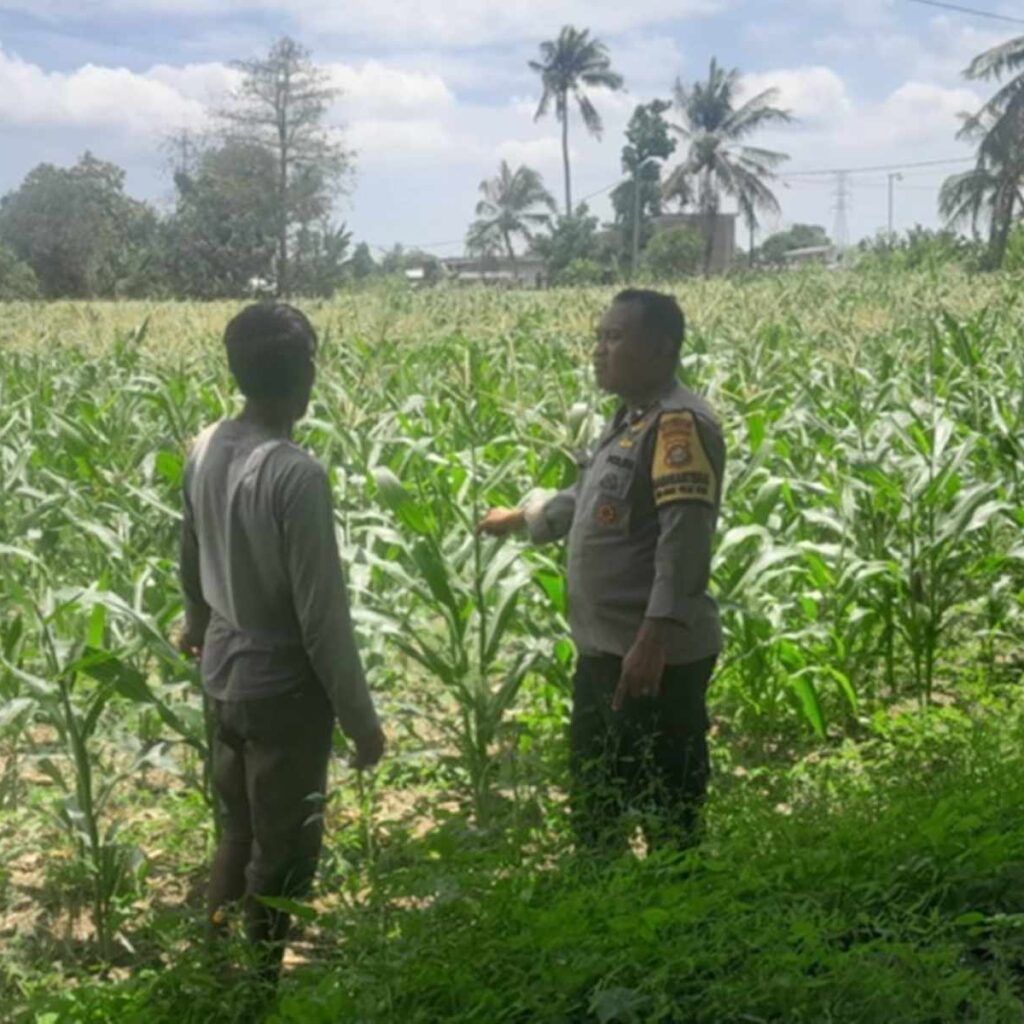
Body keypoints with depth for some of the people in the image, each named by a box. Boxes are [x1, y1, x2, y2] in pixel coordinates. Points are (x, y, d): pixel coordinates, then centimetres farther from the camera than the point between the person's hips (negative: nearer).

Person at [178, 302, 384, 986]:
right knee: (281, 854, 9)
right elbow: (321, 614, -23)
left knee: (237, 835, 22)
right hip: (284, 688, -8)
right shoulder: (297, 476, -26)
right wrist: (360, 717, -12)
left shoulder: (207, 449, -1)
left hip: (225, 675, 8)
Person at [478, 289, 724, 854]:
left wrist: (654, 637, -32)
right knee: (592, 798, 23)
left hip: (656, 656, -11)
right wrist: (523, 517, 41)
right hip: (602, 649, 11)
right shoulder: (630, 419, 15)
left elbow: (685, 536, -26)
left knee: (666, 810, -2)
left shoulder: (679, 422, -17)